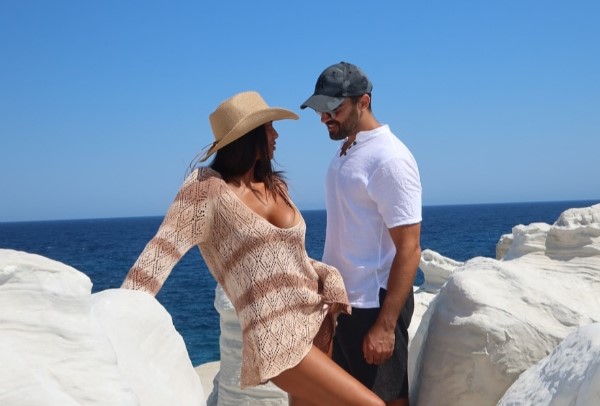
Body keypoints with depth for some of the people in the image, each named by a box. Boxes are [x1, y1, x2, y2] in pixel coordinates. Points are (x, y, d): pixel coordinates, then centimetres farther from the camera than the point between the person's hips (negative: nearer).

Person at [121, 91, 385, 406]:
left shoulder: (276, 186, 11)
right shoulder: (208, 187, -8)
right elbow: (161, 251, -15)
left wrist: (329, 279, -1)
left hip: (317, 324, 7)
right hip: (277, 339, -7)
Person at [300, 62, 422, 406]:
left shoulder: (389, 158, -17)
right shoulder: (345, 152, 8)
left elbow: (409, 250, -20)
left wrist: (385, 325, -23)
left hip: (374, 304, -8)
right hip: (341, 300, 8)